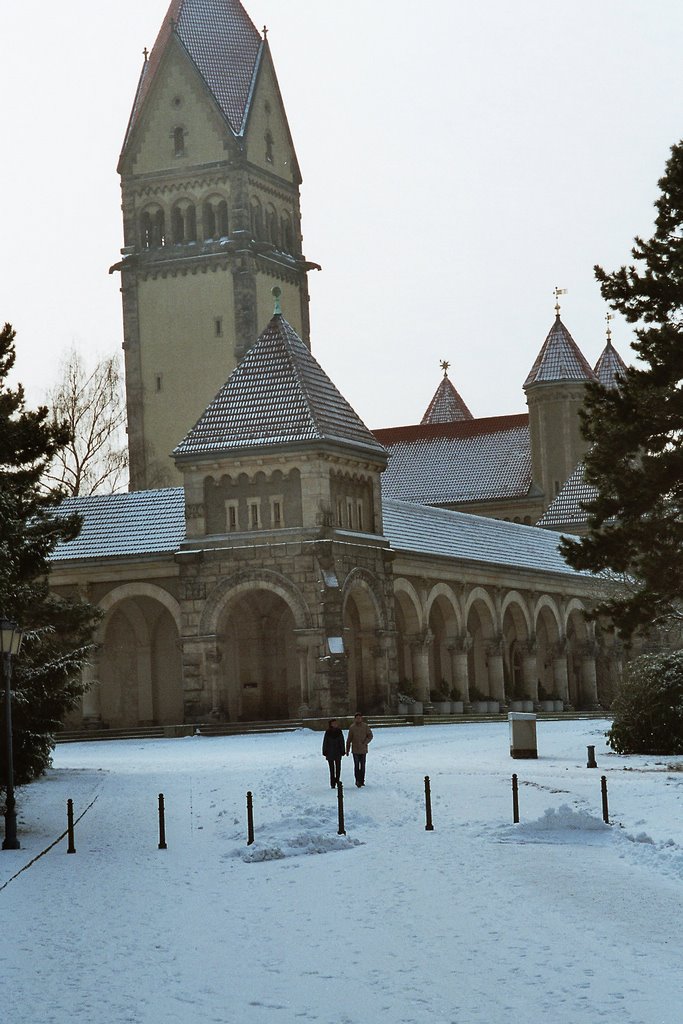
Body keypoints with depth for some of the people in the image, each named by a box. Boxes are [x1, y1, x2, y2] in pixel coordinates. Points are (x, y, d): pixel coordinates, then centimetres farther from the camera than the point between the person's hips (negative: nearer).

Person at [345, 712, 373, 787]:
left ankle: (361, 781, 15)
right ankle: (357, 780, -7)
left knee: (362, 766, 6)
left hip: (363, 749, 1)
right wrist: (347, 750, 4)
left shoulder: (365, 726, -2)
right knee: (356, 765, -9)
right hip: (355, 749, -1)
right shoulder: (352, 727, -3)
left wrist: (365, 742, -13)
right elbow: (349, 739, 3)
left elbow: (370, 736, 3)